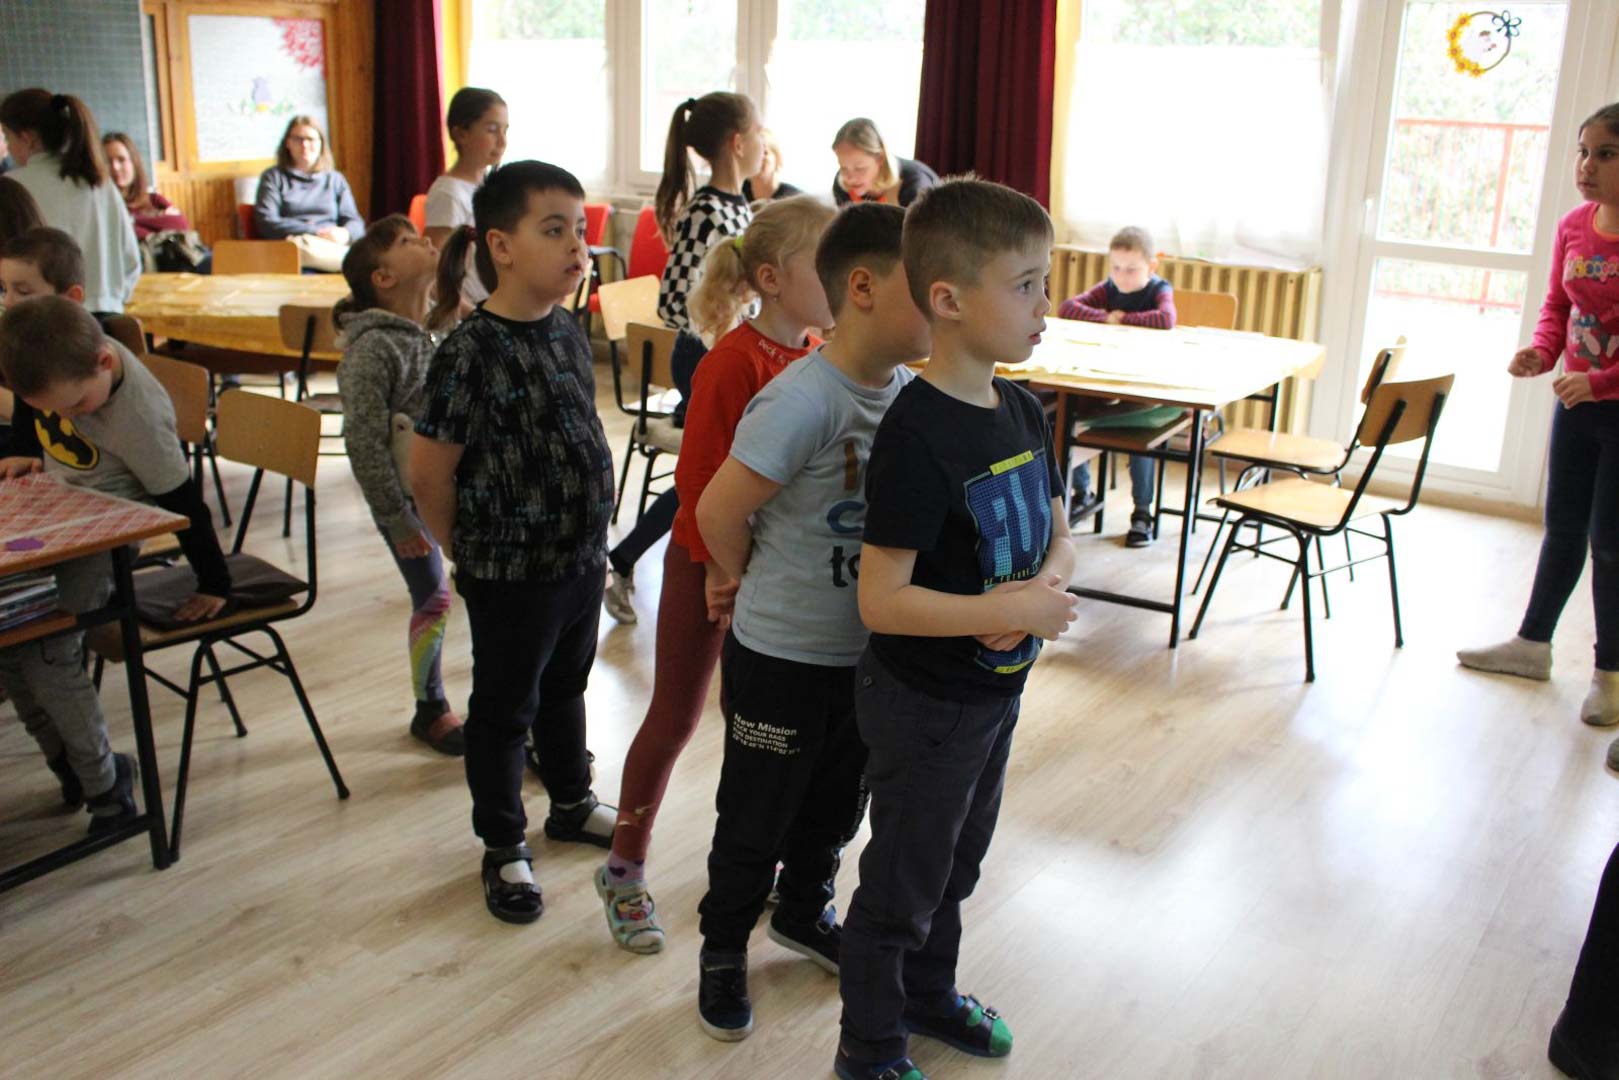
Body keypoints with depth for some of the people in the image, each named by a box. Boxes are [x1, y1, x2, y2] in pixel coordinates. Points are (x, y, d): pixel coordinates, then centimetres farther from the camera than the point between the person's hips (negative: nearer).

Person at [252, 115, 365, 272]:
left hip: (334, 247, 1)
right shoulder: (273, 177, 16)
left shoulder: (335, 179, 25)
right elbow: (266, 223, 1)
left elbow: (356, 223, 15)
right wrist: (315, 232, -10)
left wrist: (344, 234, -13)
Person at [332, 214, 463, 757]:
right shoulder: (372, 346, -19)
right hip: (407, 492, -6)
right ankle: (431, 708, 26)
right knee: (433, 599, 5)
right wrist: (399, 520, -17)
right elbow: (365, 443, -20)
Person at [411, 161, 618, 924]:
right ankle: (504, 847, 30)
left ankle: (572, 804, 46)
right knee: (504, 709, 12)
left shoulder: (567, 332, 1)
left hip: (582, 555, 7)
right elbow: (429, 477, -17)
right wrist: (474, 558, -5)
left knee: (565, 689, 25)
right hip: (510, 575, -7)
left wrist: (591, 529, 11)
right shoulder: (471, 353, -22)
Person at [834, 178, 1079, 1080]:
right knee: (901, 883, 11)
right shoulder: (917, 434, -27)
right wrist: (1013, 611, -28)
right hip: (925, 701, -8)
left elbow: (1059, 534, 9)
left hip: (997, 689, 8)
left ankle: (929, 994, 50)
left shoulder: (1023, 411, -1)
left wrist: (1044, 586, -13)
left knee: (959, 862, 26)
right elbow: (882, 600, -28)